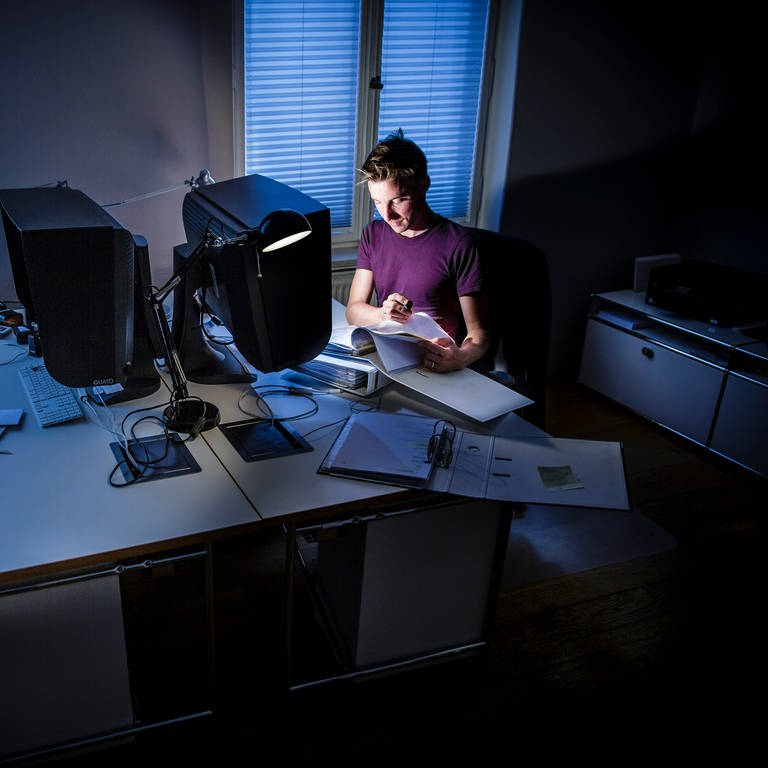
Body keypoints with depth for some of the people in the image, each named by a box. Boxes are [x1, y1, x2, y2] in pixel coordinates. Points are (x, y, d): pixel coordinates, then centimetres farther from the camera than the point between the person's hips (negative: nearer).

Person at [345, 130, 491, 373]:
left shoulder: (458, 243, -10)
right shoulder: (373, 235, 9)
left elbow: (479, 333, -10)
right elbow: (353, 311, 6)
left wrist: (460, 358, -33)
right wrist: (382, 314, -18)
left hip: (435, 365, -3)